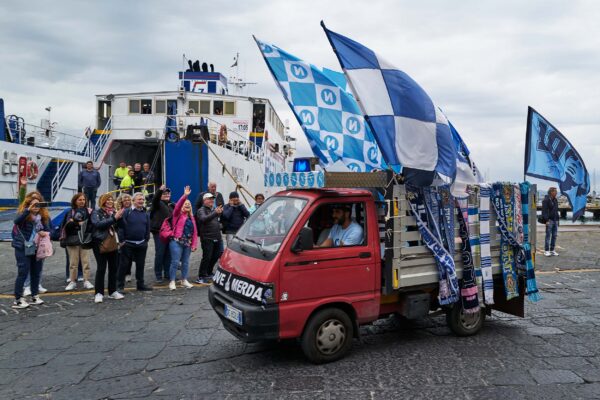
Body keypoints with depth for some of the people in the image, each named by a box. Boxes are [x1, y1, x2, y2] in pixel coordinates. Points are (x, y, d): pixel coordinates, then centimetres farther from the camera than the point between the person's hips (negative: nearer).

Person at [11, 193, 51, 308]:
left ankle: (35, 296, 23)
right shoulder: (23, 214, -11)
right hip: (23, 249, -5)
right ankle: (18, 300, 3)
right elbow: (16, 221, -33)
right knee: (23, 273, -5)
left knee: (36, 273, 11)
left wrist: (45, 233, -15)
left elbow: (48, 230, 8)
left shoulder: (44, 216, 3)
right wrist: (28, 210, -40)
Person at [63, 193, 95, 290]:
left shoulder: (88, 211, 3)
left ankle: (86, 281, 10)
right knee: (73, 262, 4)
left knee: (86, 261, 1)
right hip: (73, 240, 0)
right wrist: (78, 223, -15)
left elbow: (92, 225, -1)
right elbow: (67, 225, -7)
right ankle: (73, 281, 15)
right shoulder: (70, 212, 3)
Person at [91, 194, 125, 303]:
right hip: (100, 243, -5)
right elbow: (98, 224, -20)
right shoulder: (96, 212, -1)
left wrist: (120, 217, -8)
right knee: (101, 268, -6)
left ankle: (113, 291, 17)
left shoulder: (114, 212, 13)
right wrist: (114, 218, -23)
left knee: (113, 268, 8)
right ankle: (99, 293, 1)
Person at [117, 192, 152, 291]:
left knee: (140, 265, 10)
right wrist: (121, 240, -11)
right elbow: (121, 227, -8)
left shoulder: (146, 214, 8)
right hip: (128, 244, -4)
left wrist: (146, 240, 7)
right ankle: (119, 285, 10)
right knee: (124, 265, 2)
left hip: (141, 244, 4)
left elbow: (148, 228, 12)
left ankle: (140, 284, 20)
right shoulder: (127, 212, -6)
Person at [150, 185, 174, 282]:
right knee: (159, 254, -2)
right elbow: (155, 199, -25)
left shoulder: (172, 205, 15)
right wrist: (160, 190, -43)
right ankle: (158, 276, 7)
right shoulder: (158, 203, -2)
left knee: (168, 255, 11)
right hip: (159, 233, -5)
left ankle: (167, 274, 21)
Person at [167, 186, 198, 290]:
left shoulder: (191, 217, 17)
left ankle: (184, 280, 25)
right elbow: (178, 206, -19)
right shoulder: (178, 214, 3)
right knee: (175, 262, -7)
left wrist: (194, 244, 4)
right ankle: (172, 282, 1)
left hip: (187, 243, 6)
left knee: (185, 262, 13)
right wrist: (185, 196, -30)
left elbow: (194, 232, 13)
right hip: (177, 242, -6)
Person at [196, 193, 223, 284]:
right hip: (207, 238, -7)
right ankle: (201, 277, 4)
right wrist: (215, 213, -35)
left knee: (216, 256, 13)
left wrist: (221, 212, 5)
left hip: (217, 237, 7)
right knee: (207, 257, -6)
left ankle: (208, 273, 30)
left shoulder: (214, 209, 18)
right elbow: (204, 219, -26)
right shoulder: (201, 210, -3)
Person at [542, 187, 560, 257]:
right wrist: (546, 220, -19)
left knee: (554, 236, 9)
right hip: (549, 220, -8)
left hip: (555, 220, 8)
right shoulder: (546, 200, -9)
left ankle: (552, 250, 16)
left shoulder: (555, 200, 16)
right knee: (548, 235, -6)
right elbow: (544, 211, -14)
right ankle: (546, 251, -2)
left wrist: (557, 218, 18)